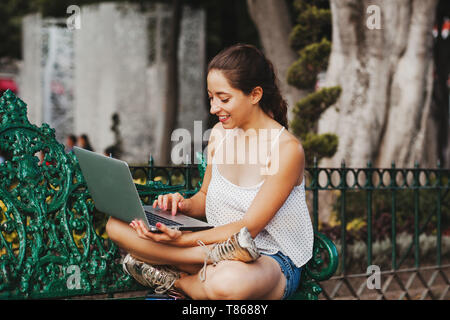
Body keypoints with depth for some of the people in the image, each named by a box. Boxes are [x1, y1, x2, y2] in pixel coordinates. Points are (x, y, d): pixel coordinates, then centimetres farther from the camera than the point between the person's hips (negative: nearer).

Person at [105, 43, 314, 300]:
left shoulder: (287, 149, -15)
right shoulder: (220, 133, 6)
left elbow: (248, 228, -17)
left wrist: (182, 239, -27)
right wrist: (184, 205, -7)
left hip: (274, 261, -7)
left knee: (227, 282, -45)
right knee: (118, 225, -11)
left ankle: (173, 281, -14)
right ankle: (215, 257, -22)